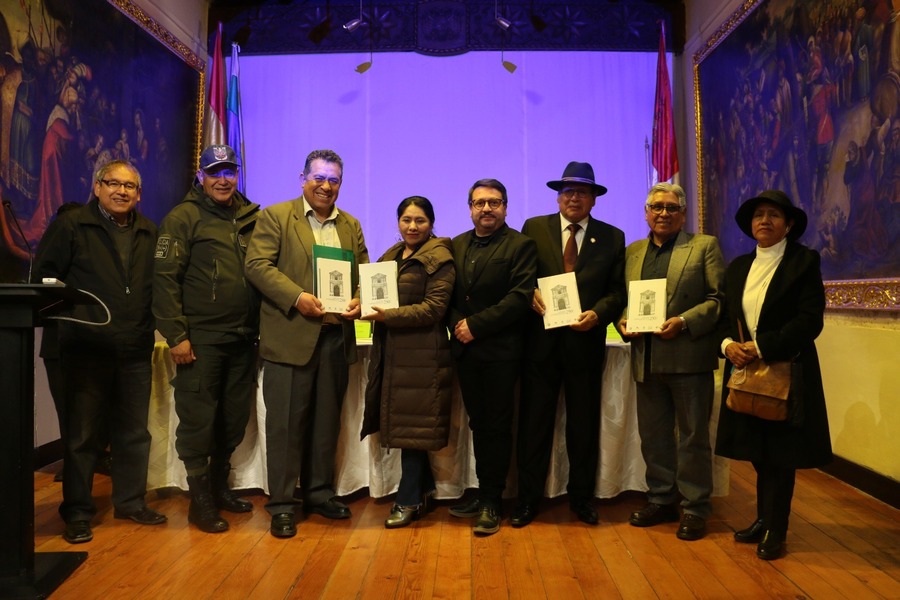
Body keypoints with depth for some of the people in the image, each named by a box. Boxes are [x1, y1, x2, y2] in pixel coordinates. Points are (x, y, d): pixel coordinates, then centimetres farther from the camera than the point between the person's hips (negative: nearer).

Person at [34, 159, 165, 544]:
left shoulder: (149, 234, 12)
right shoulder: (70, 225, 1)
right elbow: (44, 275, 1)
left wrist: (150, 324, 2)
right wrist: (67, 310, -10)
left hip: (135, 350, 4)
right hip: (86, 349, -4)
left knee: (134, 430, 11)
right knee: (83, 433, 4)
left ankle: (131, 501, 26)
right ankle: (77, 512, 17)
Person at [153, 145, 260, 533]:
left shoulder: (251, 218, 11)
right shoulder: (183, 218, -3)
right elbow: (165, 278, -8)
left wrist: (257, 327, 9)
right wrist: (176, 336, -13)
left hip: (243, 338, 5)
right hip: (200, 339, -5)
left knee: (235, 418, 13)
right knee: (198, 420, 2)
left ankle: (220, 486, 31)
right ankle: (200, 500, 17)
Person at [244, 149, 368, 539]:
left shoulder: (351, 226, 16)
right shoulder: (275, 216, 1)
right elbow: (257, 265, -8)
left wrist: (359, 301, -7)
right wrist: (297, 297, -19)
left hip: (336, 338, 5)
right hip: (290, 336, -4)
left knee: (327, 421, 13)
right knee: (285, 423, 2)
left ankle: (319, 492, 29)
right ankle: (282, 504, 14)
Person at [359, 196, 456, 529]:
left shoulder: (439, 259, -8)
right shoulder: (391, 255, 16)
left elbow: (434, 307, -16)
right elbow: (378, 292, 18)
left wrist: (389, 315, -23)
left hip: (421, 354, -7)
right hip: (390, 350, 7)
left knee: (412, 424, 0)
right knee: (402, 422, 13)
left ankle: (409, 500, 14)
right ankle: (424, 490, 29)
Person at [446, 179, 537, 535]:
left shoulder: (520, 246, -4)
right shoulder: (456, 245, 13)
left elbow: (520, 297, -14)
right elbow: (448, 295, 11)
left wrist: (476, 325, -16)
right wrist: (456, 325, -7)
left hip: (501, 350, -5)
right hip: (465, 349, 5)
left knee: (497, 427, 3)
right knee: (478, 424, 13)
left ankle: (491, 502, 14)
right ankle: (483, 494, 25)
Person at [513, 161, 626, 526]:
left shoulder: (612, 238, 6)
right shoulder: (534, 228, 6)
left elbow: (617, 291, 3)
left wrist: (598, 313, -15)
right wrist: (530, 294, -15)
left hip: (586, 341, 1)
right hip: (541, 340, 0)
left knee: (584, 424, 11)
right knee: (534, 422, 6)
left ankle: (582, 498, 28)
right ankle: (527, 500, 20)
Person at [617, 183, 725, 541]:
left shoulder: (705, 246, 1)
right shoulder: (632, 252, 14)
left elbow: (720, 298, -6)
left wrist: (684, 322, -18)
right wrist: (623, 323, -4)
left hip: (690, 357, -4)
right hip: (647, 360, 5)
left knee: (692, 436, 5)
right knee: (653, 435, 13)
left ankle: (696, 508, 18)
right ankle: (661, 500, 28)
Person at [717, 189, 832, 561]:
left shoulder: (804, 262, -5)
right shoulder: (738, 266, 11)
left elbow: (810, 320, -14)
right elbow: (726, 315, 10)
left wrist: (760, 346, -19)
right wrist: (728, 344, -11)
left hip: (787, 372, -5)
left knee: (780, 454, 4)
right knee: (759, 452, 13)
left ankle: (775, 530, 18)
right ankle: (765, 520, 29)